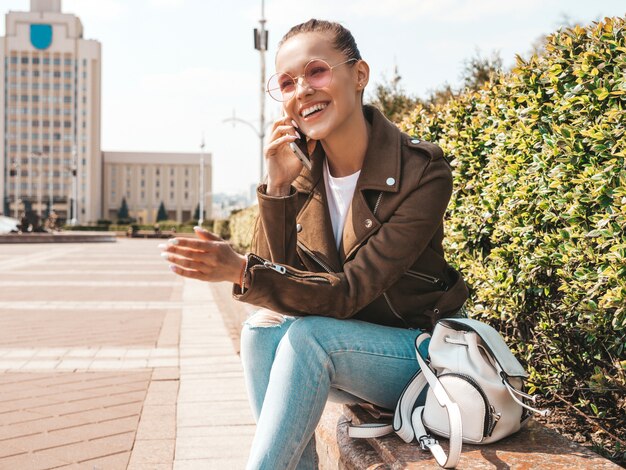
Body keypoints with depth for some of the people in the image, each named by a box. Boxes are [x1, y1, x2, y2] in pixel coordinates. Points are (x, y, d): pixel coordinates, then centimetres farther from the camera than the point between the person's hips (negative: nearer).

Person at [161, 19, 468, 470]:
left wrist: (240, 270, -39)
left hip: (415, 352, -5)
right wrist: (277, 187, -20)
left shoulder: (422, 171, -20)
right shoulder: (303, 170, -4)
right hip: (336, 346, 5)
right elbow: (276, 272, -9)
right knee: (262, 329, -22)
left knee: (308, 335, -29)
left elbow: (350, 293, -26)